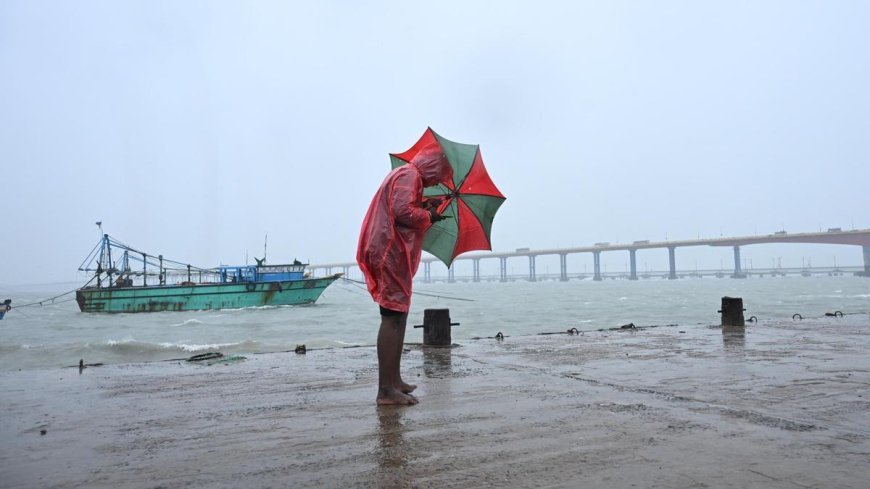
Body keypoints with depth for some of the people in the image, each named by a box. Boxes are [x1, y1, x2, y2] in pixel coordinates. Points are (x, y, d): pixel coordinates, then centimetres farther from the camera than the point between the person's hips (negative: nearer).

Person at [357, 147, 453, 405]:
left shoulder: (406, 176, 26)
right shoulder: (409, 175, -7)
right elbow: (404, 212, -21)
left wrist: (425, 208, 11)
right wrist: (428, 216, -6)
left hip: (392, 252, 11)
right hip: (391, 252, -11)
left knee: (398, 317, 14)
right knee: (393, 317, -13)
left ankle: (394, 380, 20)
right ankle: (386, 390, -12)